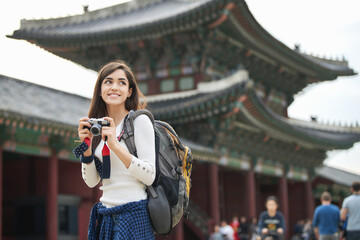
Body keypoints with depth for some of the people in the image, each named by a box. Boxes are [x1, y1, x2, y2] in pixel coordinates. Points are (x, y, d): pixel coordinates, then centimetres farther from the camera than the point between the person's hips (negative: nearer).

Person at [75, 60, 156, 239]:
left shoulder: (139, 120, -6)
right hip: (106, 215, 5)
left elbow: (149, 176, -14)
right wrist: (87, 146, -6)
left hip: (134, 214, -5)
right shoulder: (98, 127, 11)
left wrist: (115, 145, -21)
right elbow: (91, 181, 8)